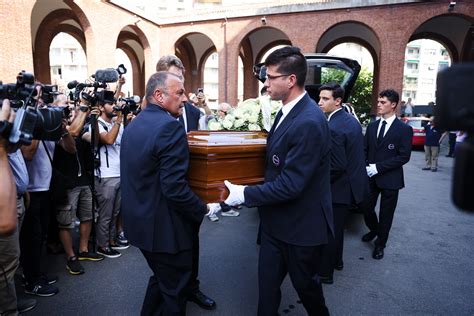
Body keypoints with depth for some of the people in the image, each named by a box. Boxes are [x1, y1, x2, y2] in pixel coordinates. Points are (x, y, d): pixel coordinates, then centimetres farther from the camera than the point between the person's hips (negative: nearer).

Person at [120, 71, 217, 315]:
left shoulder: (133, 124, 7)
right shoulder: (170, 127, -22)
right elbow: (174, 188, -28)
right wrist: (203, 210, -13)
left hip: (139, 220, 9)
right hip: (164, 227, -9)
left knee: (161, 277, 28)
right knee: (174, 290, 12)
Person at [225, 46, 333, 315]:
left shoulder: (309, 123, -27)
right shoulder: (287, 112, 4)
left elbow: (290, 185, -27)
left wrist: (245, 194, -19)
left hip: (301, 226, -7)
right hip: (277, 222, 8)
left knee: (305, 284, 19)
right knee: (267, 284, 17)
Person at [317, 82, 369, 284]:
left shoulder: (332, 128, -25)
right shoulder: (351, 119, 6)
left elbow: (337, 166, -26)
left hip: (340, 188, -9)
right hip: (353, 183, 10)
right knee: (337, 227, 25)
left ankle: (325, 273, 20)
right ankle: (336, 260, 42)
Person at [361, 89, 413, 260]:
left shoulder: (404, 129, -8)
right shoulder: (372, 126, 7)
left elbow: (404, 156, -12)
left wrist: (378, 167, -18)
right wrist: (365, 167, -8)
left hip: (390, 179, -4)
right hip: (370, 177, 4)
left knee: (386, 214, 9)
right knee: (366, 209, 9)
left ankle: (380, 244, 28)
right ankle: (374, 230, 40)